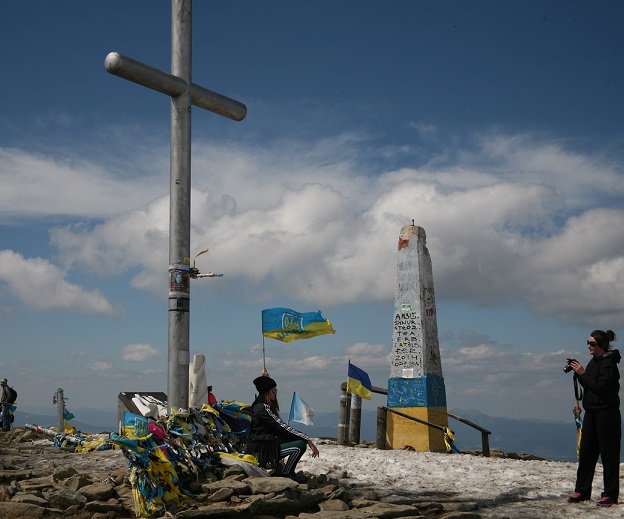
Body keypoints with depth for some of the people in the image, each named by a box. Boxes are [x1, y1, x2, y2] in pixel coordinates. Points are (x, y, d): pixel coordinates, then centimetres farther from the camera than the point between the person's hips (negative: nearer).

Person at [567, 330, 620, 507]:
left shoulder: (608, 363, -13)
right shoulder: (594, 361, 14)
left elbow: (601, 387, -22)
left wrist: (582, 373, -17)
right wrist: (578, 373, 4)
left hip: (606, 413, -9)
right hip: (591, 412, 9)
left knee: (608, 454, -3)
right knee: (585, 452, 9)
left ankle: (611, 494, 3)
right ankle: (582, 491, 15)